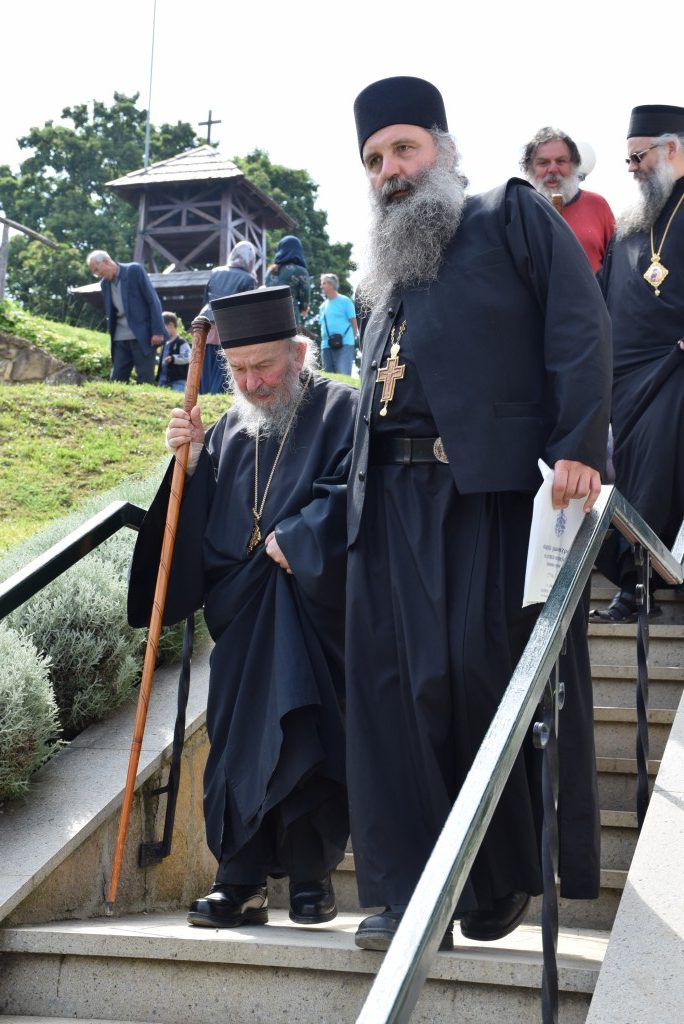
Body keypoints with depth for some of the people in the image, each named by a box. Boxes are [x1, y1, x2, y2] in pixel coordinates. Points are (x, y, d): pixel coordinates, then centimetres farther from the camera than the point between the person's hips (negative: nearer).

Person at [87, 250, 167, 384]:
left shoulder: (134, 270, -5)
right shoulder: (104, 284, 11)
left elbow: (153, 301, -8)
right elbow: (109, 314, 17)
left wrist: (158, 331, -14)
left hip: (143, 336, -6)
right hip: (121, 340, 6)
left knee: (145, 382, -5)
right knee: (115, 382, 1)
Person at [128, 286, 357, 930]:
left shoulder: (340, 410, 2)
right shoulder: (232, 426, 19)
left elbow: (346, 489, -9)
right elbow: (204, 515, 17)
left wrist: (294, 537, -15)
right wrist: (193, 461, 2)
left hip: (309, 605, -5)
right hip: (243, 614, 5)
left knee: (303, 737, -12)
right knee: (236, 739, 2)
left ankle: (311, 876, 0)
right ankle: (241, 883, 7)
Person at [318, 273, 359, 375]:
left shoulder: (345, 301, 1)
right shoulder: (323, 305, 18)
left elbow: (353, 321, 1)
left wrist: (355, 339, -2)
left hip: (344, 344, -6)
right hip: (326, 346, 6)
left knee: (343, 375, -15)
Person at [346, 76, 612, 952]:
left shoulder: (513, 216, 9)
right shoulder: (386, 273, 27)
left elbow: (580, 326, -4)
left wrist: (577, 447, -18)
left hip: (490, 485, -6)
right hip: (391, 497, 6)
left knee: (487, 674, -6)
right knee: (395, 682, -1)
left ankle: (503, 880, 12)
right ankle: (409, 891, 5)